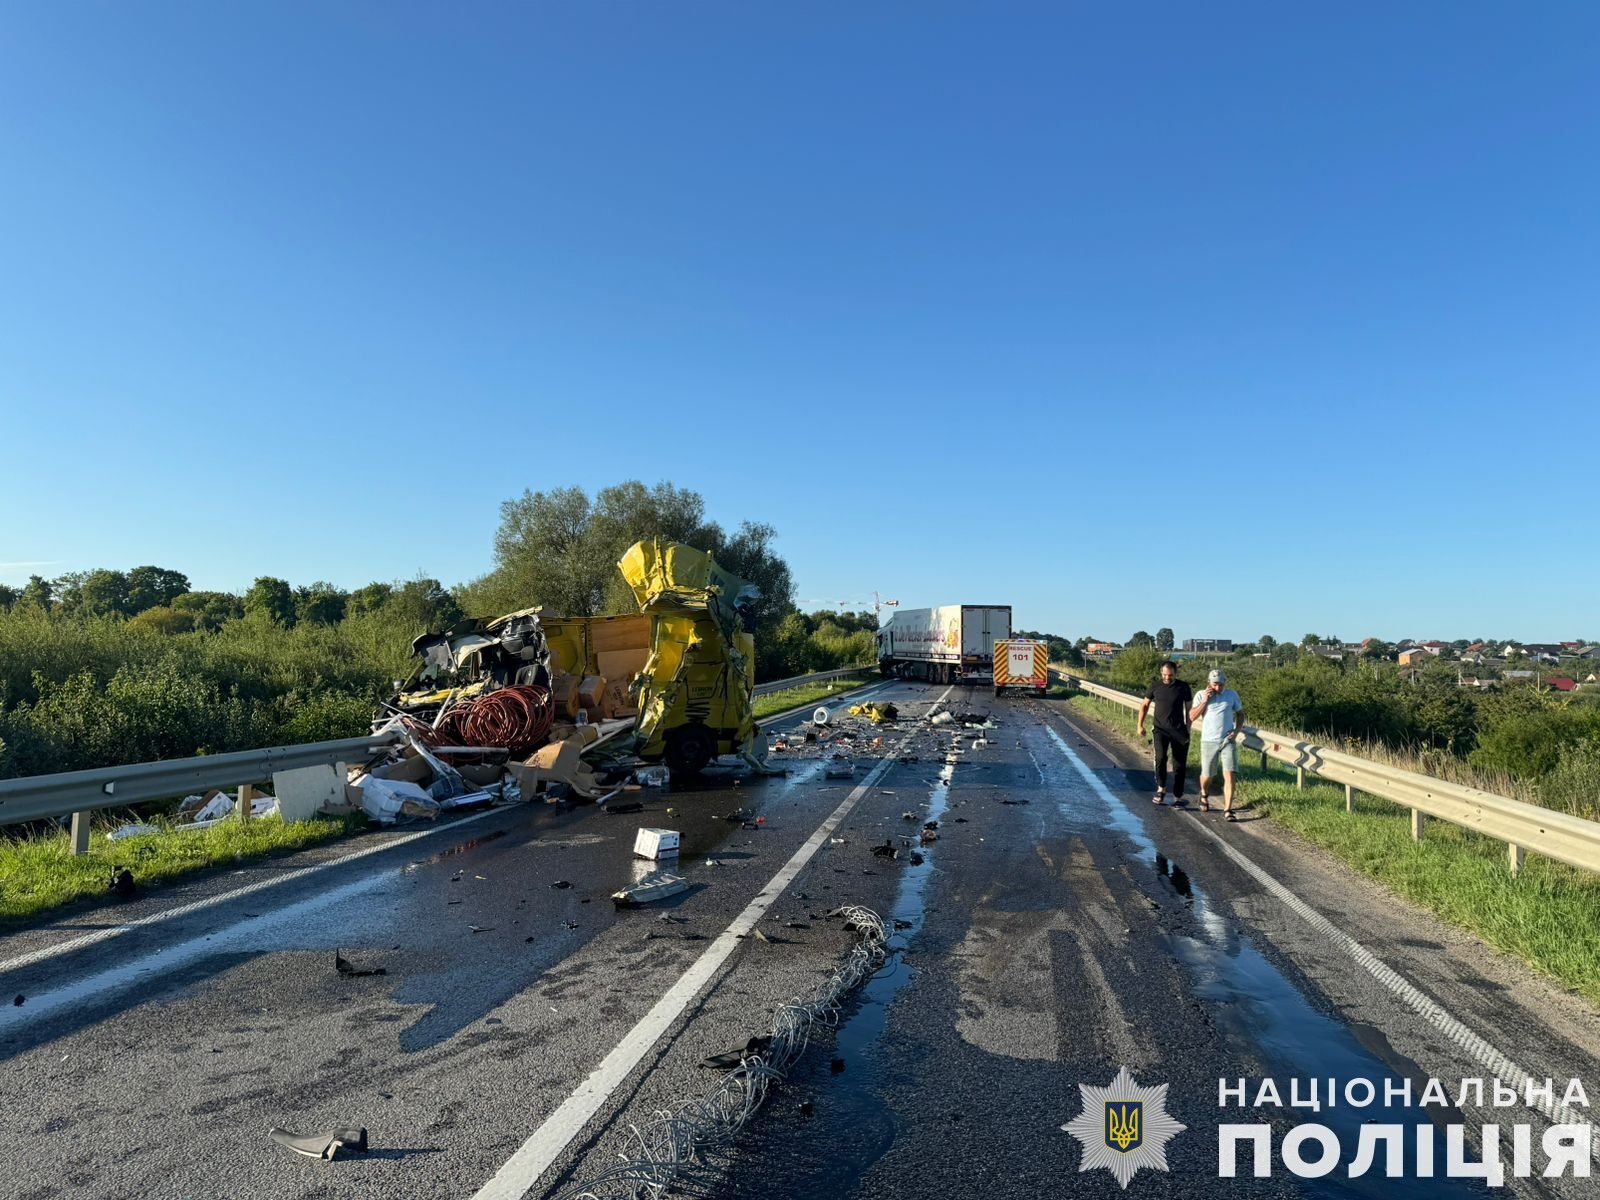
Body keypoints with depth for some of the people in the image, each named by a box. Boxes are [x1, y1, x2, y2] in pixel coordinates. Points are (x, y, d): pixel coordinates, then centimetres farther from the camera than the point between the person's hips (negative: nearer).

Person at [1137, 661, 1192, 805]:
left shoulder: (1184, 687, -1)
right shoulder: (1155, 686, 2)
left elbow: (1189, 709, 5)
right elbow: (1145, 705, 12)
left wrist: (1188, 730, 1)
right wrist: (1140, 725, 8)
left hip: (1179, 730, 0)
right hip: (1160, 729, 0)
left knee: (1179, 764, 2)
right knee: (1161, 757, -21)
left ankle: (1178, 796, 14)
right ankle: (1161, 788, -3)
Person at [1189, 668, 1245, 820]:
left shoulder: (1232, 694, 3)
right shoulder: (1201, 695, -1)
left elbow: (1240, 714, 13)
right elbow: (1192, 716, -7)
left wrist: (1237, 730, -3)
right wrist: (1205, 700, -15)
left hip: (1228, 741, 0)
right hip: (1209, 741, 0)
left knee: (1229, 775, -11)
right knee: (1207, 775, 9)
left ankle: (1228, 810, -9)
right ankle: (1204, 795, 41)